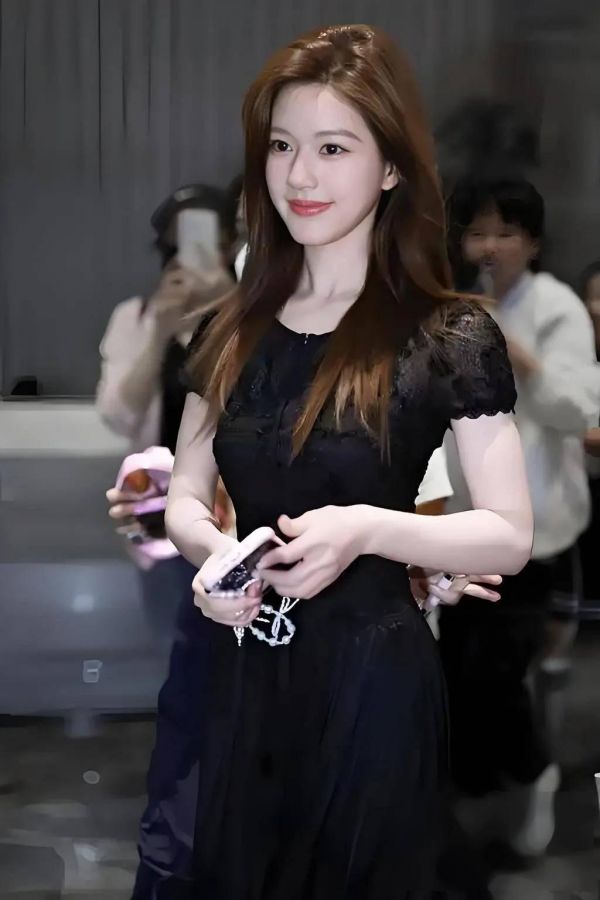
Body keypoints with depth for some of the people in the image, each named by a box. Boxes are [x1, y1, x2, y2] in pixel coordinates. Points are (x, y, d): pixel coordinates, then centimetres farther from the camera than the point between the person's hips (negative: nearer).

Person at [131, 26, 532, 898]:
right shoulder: (231, 330, 6)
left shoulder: (450, 337, -9)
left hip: (366, 678, -4)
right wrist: (210, 549, -11)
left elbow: (509, 536, -9)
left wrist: (367, 528, -25)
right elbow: (184, 497, 12)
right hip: (228, 672, 4)